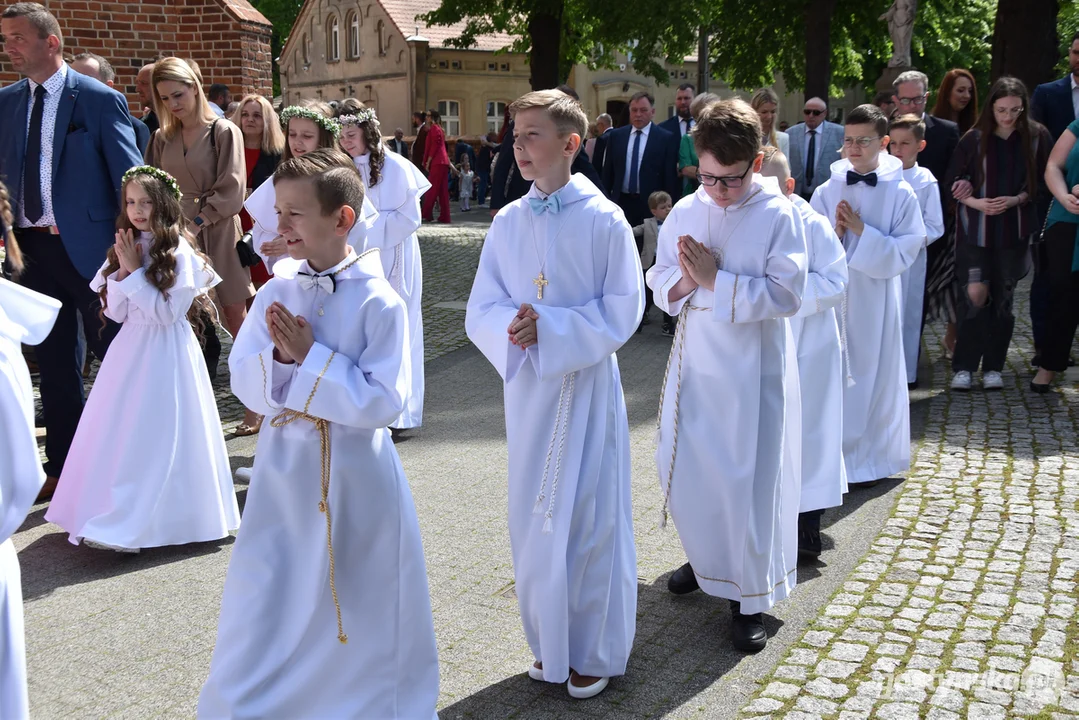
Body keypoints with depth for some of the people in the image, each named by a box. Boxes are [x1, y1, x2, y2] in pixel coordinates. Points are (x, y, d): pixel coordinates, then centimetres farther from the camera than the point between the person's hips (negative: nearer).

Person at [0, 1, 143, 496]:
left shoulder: (100, 100, -7)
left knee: (113, 353, 7)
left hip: (87, 245, -5)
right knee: (54, 362, 12)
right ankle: (62, 467, 23)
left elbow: (130, 177, -8)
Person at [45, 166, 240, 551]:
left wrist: (134, 272, -13)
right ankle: (107, 511, 21)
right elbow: (115, 312, 9)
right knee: (119, 432, 9)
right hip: (130, 348, 7)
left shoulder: (178, 252, -10)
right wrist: (122, 272, -6)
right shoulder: (126, 248, 10)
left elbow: (168, 311, -15)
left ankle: (127, 525, -2)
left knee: (152, 435, -5)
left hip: (166, 353, -7)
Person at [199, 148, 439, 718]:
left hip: (354, 475, -3)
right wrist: (279, 358, -19)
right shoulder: (275, 293, -2)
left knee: (358, 614, 13)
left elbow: (383, 402, -19)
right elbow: (244, 383, 0)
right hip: (283, 466, 4)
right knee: (265, 606, 15)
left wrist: (311, 358, -20)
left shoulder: (379, 302, -15)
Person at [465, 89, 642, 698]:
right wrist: (512, 328, -18)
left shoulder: (604, 220, -8)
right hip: (526, 386, 4)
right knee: (534, 516, 10)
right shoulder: (507, 223, 4)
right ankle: (550, 643, 29)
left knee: (589, 516, 3)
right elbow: (481, 311, 3)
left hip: (586, 385, -4)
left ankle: (595, 652, 21)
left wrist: (550, 328, -19)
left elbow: (623, 311, -10)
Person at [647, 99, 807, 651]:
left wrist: (716, 280, -20)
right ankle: (706, 558, 40)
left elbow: (786, 294, -17)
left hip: (751, 369, -5)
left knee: (749, 479, 1)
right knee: (682, 469, 14)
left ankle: (750, 599, 16)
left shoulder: (778, 216, -10)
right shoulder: (684, 213, 3)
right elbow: (659, 282, 7)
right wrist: (683, 281, -15)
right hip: (693, 362, 5)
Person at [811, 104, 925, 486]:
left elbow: (904, 252, -8)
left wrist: (861, 231, -16)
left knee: (874, 372, 6)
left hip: (876, 298, -1)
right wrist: (835, 232, -15)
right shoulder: (827, 191, 2)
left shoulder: (901, 193, -4)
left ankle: (869, 457, 20)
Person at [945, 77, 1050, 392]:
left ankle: (993, 367, 16)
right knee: (975, 294, -10)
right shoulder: (974, 139, -4)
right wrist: (975, 202, -16)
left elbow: (1041, 181, 4)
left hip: (1015, 230, 1)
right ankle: (963, 366, 1)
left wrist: (1017, 200, -13)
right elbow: (952, 182, 0)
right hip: (976, 228, -1)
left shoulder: (1037, 137, -2)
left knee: (1003, 299, 6)